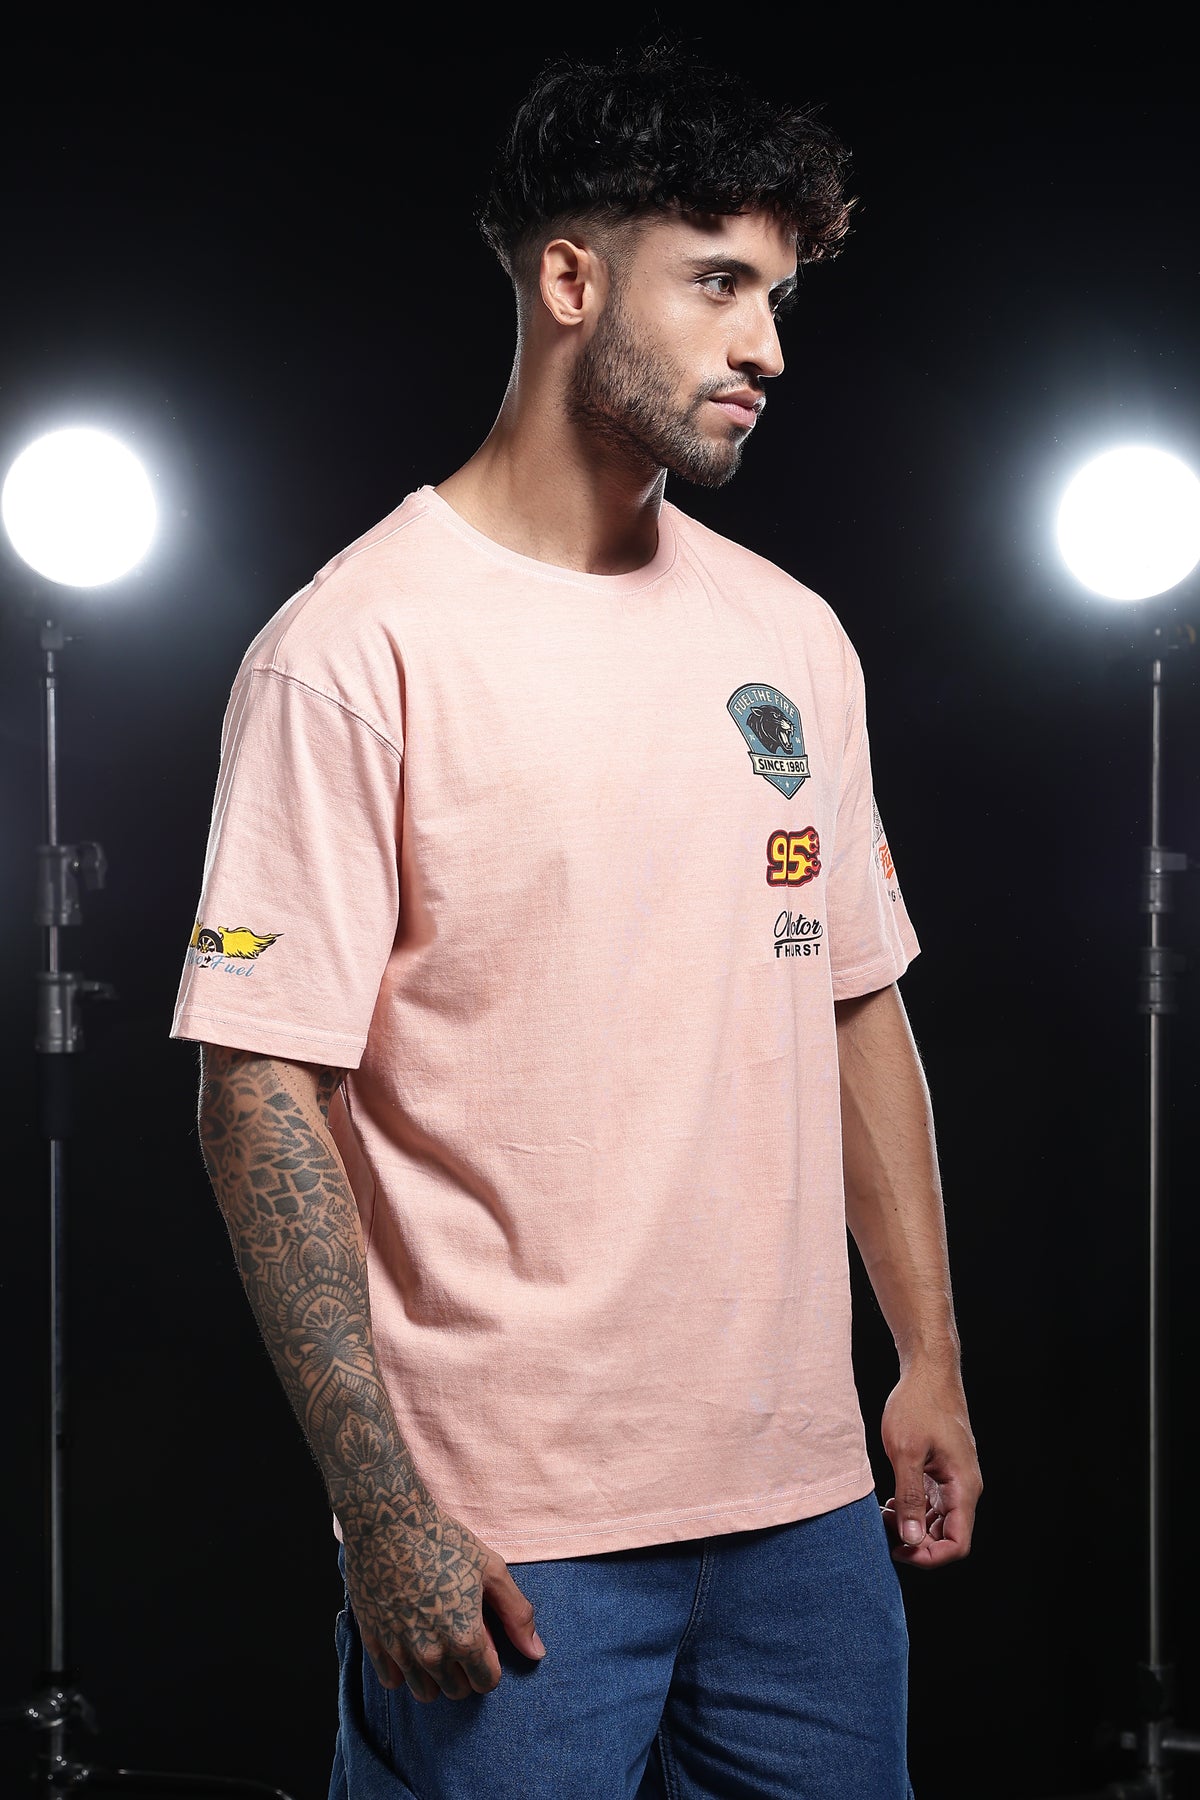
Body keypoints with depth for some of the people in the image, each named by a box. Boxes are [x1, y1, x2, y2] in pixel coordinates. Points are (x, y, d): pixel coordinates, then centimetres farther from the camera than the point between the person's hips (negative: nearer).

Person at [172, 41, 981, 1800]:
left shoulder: (793, 635, 10)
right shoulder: (355, 650, -11)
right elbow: (262, 1092, -13)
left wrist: (930, 1364, 13)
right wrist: (384, 1510, -16)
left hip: (806, 1489, 6)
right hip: (506, 1525, -6)